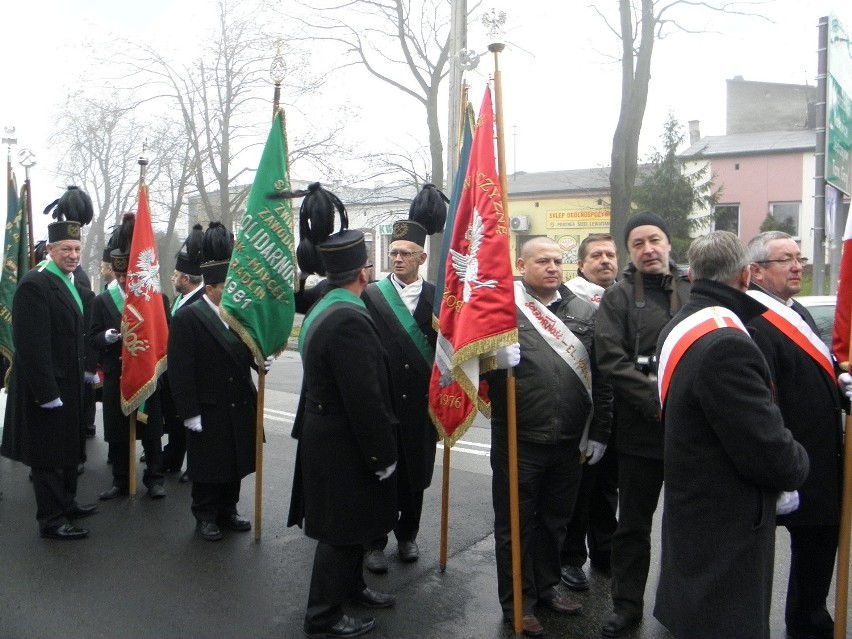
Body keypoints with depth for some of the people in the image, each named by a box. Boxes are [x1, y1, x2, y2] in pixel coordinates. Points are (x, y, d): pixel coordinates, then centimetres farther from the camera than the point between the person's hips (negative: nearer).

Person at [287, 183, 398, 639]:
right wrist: (383, 457, -18)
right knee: (343, 529, 6)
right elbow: (365, 400, -27)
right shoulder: (349, 320, -27)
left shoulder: (324, 307, 6)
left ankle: (350, 585, 44)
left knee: (352, 522, 25)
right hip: (344, 447, -10)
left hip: (324, 434, 10)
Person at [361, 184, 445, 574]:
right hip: (380, 400, -1)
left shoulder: (436, 298, 2)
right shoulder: (371, 295, -2)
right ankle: (375, 542, 22)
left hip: (420, 403, 2)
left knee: (415, 473, 13)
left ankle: (407, 535, 32)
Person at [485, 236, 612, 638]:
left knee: (555, 520, 20)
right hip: (518, 441, -4)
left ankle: (546, 586, 39)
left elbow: (599, 374, 10)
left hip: (569, 441, 4)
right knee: (515, 524, 9)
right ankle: (516, 603, 26)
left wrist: (598, 432, 8)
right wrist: (495, 360, -29)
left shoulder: (583, 311, 8)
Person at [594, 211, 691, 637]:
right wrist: (656, 399, -18)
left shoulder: (692, 292, 6)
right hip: (640, 429, -2)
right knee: (633, 522, 10)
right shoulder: (619, 296, -1)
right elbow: (610, 359, -11)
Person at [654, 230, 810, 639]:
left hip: (691, 510, 10)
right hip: (727, 529, -10)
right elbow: (769, 452, -26)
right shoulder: (726, 345, -27)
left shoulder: (679, 328, 5)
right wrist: (796, 464, -3)